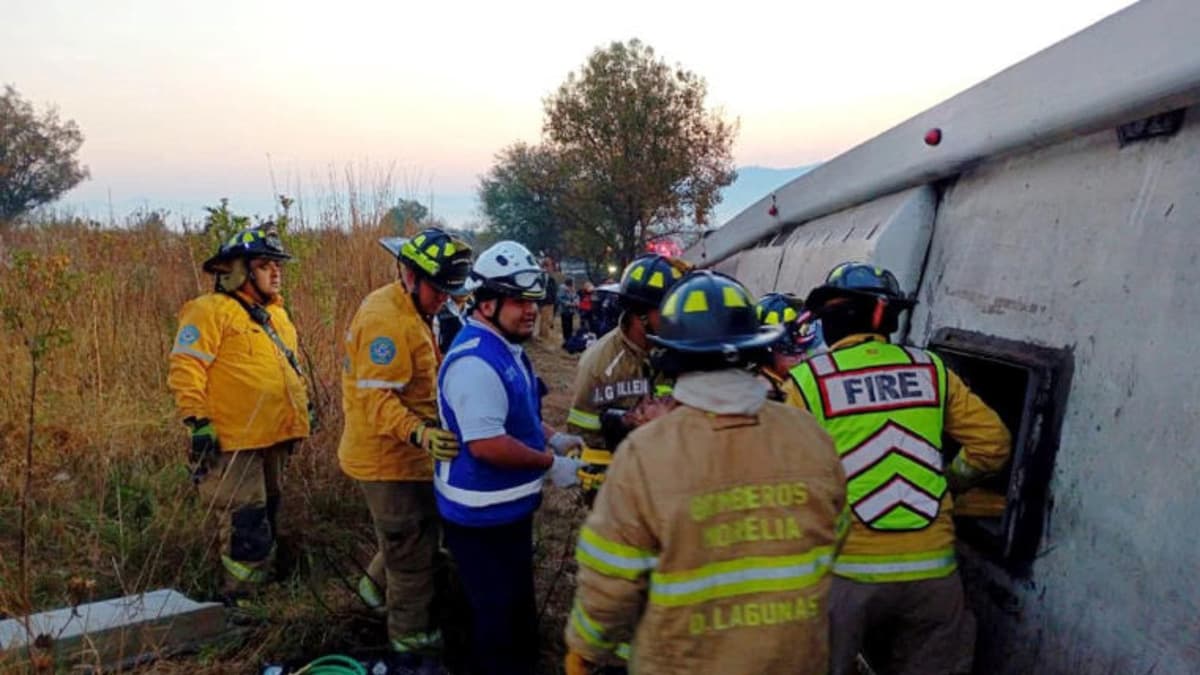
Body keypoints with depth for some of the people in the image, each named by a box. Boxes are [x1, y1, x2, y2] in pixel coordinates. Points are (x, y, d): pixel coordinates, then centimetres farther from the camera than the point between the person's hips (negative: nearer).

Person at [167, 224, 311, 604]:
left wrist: (305, 404, 23)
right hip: (235, 442, -9)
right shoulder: (212, 310, -10)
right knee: (247, 530, -8)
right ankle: (239, 602, 6)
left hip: (275, 438, 9)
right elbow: (185, 368, -16)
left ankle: (258, 591, 33)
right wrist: (198, 422, -20)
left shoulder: (276, 314, 17)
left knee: (266, 524, 19)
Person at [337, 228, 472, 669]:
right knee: (414, 554, 4)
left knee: (418, 533, 26)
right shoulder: (387, 318, -25)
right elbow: (376, 398, -31)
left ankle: (378, 585, 48)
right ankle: (413, 646, 21)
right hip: (390, 458, -10)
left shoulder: (409, 311, 9)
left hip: (402, 453, 10)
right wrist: (420, 433, -45)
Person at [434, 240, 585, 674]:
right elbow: (486, 444, -32)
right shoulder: (475, 361, -28)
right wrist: (549, 464, -21)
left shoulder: (507, 349, 7)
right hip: (482, 516, -10)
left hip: (509, 507, 11)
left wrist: (551, 438, 6)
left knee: (517, 605, 27)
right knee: (499, 615, 7)